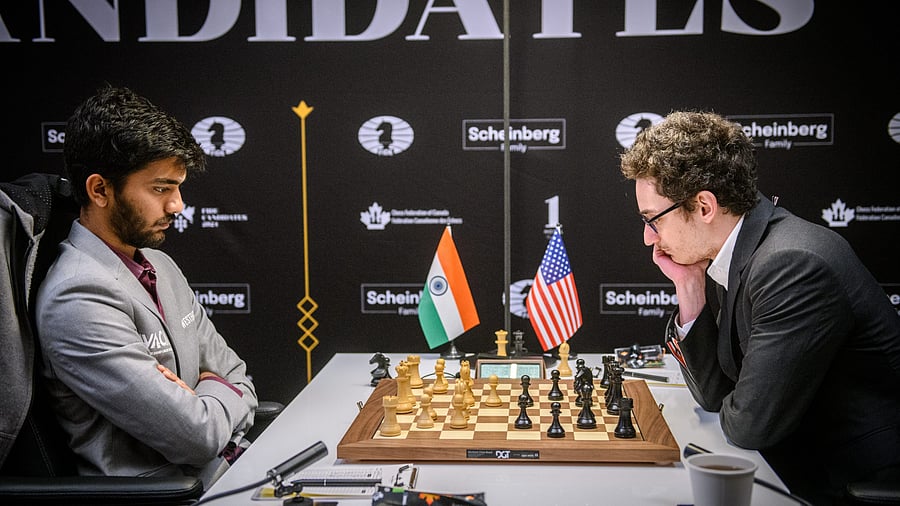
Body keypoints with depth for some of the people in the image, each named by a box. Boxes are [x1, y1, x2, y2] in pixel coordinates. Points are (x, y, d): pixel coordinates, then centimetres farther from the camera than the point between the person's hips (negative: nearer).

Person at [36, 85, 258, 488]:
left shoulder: (160, 265, 10)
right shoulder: (78, 300, -19)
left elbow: (239, 381, 12)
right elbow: (197, 435, -21)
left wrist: (201, 404, -9)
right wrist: (217, 391, 0)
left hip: (230, 462, 8)